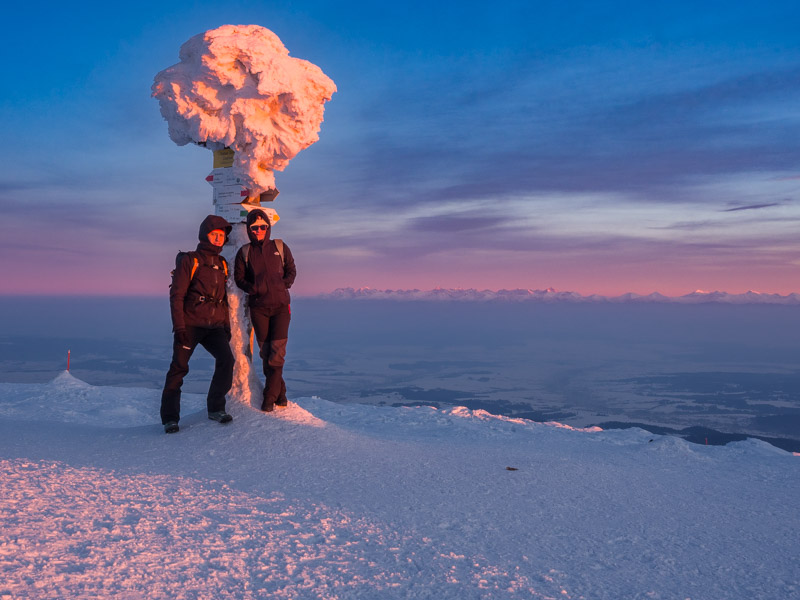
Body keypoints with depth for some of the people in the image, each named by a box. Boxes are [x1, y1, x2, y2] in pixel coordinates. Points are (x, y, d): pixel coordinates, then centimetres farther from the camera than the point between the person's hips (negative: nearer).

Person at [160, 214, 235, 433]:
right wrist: (179, 326, -14)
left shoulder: (222, 264, 16)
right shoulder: (189, 261, -2)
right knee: (179, 367, -2)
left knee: (226, 359, -14)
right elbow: (176, 296, -6)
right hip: (190, 325, -4)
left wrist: (227, 325, 19)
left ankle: (215, 408, -1)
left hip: (214, 326, 5)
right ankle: (170, 417, 10)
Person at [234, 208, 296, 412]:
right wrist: (253, 288, -10)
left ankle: (270, 396, -5)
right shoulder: (244, 252, 7)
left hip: (280, 305, -1)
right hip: (258, 307, 1)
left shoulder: (280, 247, 7)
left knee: (277, 351, -10)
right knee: (265, 351, 2)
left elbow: (291, 271, 12)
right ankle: (280, 392, 14)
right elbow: (239, 278, 8)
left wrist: (284, 285, -6)